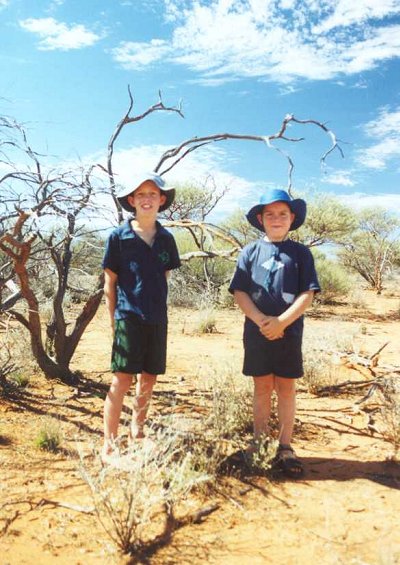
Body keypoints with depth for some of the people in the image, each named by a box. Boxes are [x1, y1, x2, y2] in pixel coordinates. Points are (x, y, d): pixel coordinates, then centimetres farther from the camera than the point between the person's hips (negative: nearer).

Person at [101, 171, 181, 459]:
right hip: (128, 317, -4)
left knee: (149, 378, 12)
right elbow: (110, 282, 0)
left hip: (157, 319, 4)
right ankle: (109, 444, 6)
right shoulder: (119, 236, -3)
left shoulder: (166, 238, 8)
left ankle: (137, 431, 31)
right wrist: (114, 319, -2)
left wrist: (156, 307, 10)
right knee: (122, 379, -4)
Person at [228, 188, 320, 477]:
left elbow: (307, 295, -3)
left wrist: (281, 322, -16)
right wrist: (261, 320, -15)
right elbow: (239, 292, -1)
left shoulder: (301, 253, 3)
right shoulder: (251, 252, 3)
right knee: (262, 388, 9)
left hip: (289, 332, 0)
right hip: (257, 332, 0)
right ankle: (260, 443, 22)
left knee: (286, 387, 7)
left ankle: (285, 447, 20)